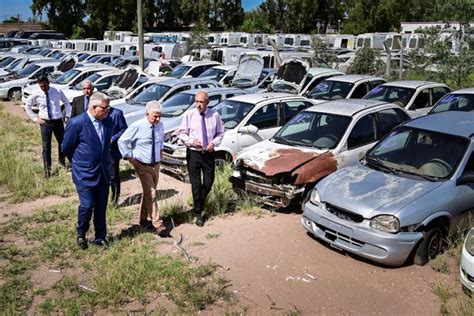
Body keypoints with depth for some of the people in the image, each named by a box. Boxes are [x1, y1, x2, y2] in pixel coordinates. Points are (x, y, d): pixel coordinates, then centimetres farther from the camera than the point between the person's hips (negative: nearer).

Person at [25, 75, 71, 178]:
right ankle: (47, 169, 8)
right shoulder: (36, 95, -6)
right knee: (46, 146, 0)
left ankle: (62, 161, 40)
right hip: (45, 122, -1)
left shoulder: (57, 92, -6)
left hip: (58, 121, 1)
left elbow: (67, 103, 10)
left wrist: (67, 116, 3)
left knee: (62, 142, 15)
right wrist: (35, 118, 2)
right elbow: (27, 106, 9)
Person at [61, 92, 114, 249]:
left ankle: (100, 237, 28)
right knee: (87, 205, -3)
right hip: (84, 174, -5)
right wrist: (78, 162, 8)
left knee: (101, 206, 11)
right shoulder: (77, 123, -17)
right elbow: (66, 148, -5)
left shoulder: (108, 121, 0)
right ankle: (81, 233, 25)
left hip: (103, 173, 5)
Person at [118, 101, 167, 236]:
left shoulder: (160, 125, -1)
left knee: (148, 193, 17)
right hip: (143, 165, -6)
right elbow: (122, 141, -9)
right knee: (151, 194, -9)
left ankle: (144, 219, 33)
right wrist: (129, 157, -10)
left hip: (156, 164, 6)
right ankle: (157, 224, -4)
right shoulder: (137, 126, -17)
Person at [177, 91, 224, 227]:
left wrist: (214, 142, -10)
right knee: (196, 185, 3)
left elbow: (220, 133, 9)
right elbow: (181, 133, 2)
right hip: (193, 153, -1)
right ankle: (198, 213, 17)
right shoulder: (189, 115, -4)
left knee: (208, 183, 7)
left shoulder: (215, 115, -2)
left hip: (209, 153, 1)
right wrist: (192, 141, -15)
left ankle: (199, 204, 36)